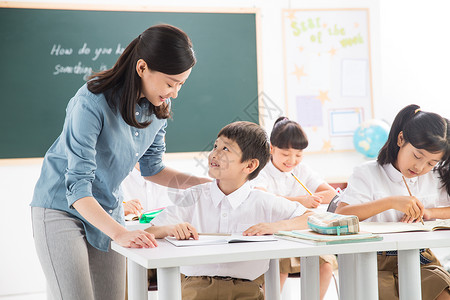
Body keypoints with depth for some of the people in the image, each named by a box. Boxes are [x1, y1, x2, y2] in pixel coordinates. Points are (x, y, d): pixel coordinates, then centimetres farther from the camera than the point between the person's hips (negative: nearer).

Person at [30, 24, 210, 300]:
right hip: (62, 208, -6)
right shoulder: (92, 103, -26)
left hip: (108, 210, 6)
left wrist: (201, 183, -5)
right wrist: (120, 233, -41)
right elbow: (77, 186, -30)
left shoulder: (159, 107, -5)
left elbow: (151, 168, 9)